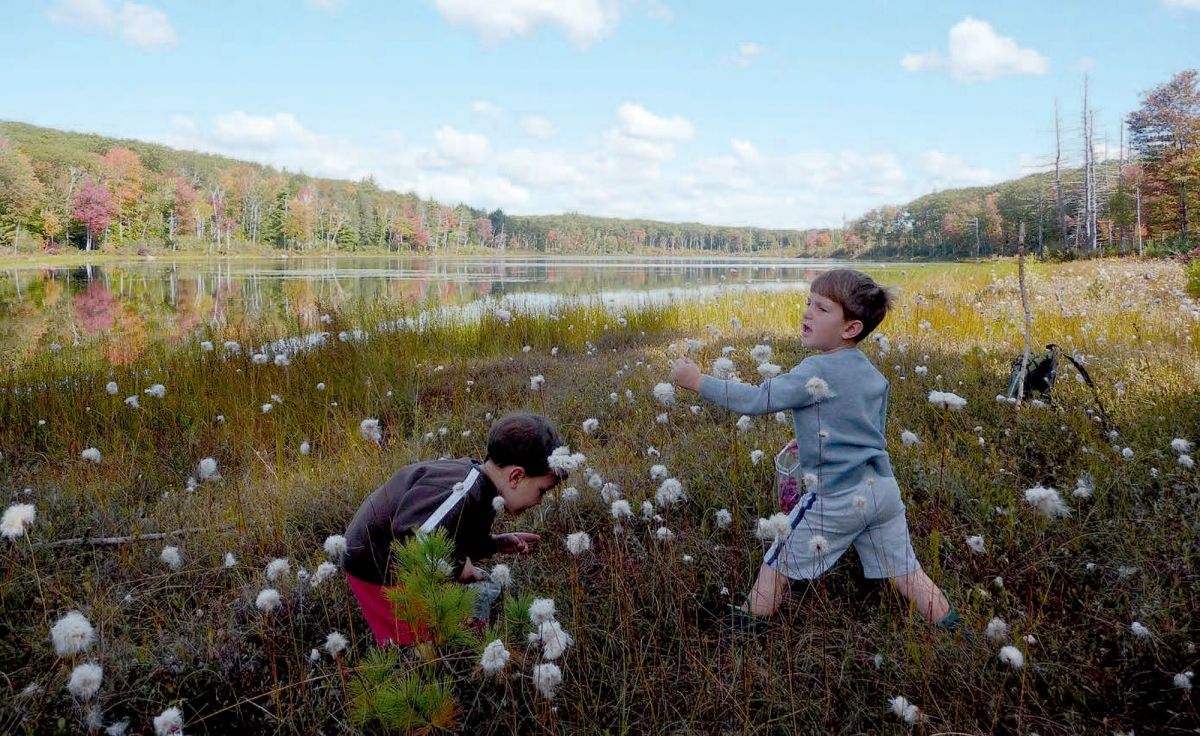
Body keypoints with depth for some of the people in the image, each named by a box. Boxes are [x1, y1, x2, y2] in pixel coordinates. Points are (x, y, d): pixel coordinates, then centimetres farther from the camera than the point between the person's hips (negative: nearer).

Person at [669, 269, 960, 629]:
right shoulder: (874, 374, 9)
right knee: (907, 573, 17)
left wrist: (698, 381, -12)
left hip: (836, 500, -7)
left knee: (777, 568, 8)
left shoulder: (817, 372, -16)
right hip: (884, 489, 7)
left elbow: (758, 400, -18)